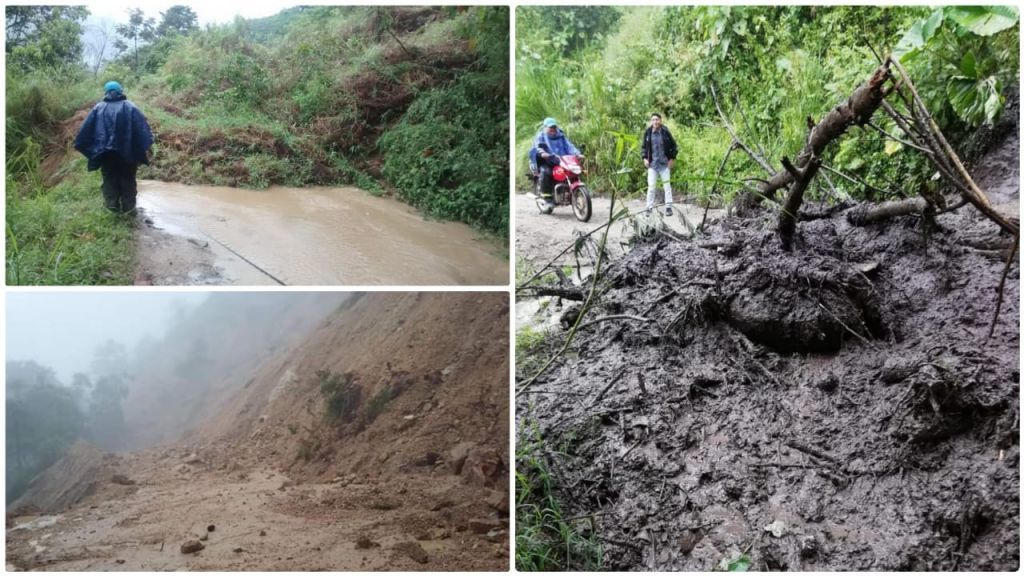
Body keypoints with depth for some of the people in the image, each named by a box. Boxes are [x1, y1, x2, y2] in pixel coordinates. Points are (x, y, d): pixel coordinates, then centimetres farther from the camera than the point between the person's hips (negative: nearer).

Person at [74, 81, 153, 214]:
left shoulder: (98, 109, 4)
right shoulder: (131, 108, -1)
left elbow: (85, 130, 3)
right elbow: (143, 129, -9)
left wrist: (88, 149, 9)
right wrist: (144, 149, -10)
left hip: (106, 153, 1)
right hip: (127, 153, -1)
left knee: (109, 179, 14)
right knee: (127, 180, 12)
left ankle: (112, 205, 11)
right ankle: (128, 206, 16)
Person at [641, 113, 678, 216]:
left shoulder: (665, 132, -6)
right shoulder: (648, 133, -1)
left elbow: (674, 146, 4)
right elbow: (644, 147, 11)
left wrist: (672, 159, -2)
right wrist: (645, 158, 0)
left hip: (665, 164, -1)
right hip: (652, 164, 1)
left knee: (667, 185, 5)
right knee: (651, 186, 0)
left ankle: (668, 207, 12)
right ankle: (649, 207, 7)